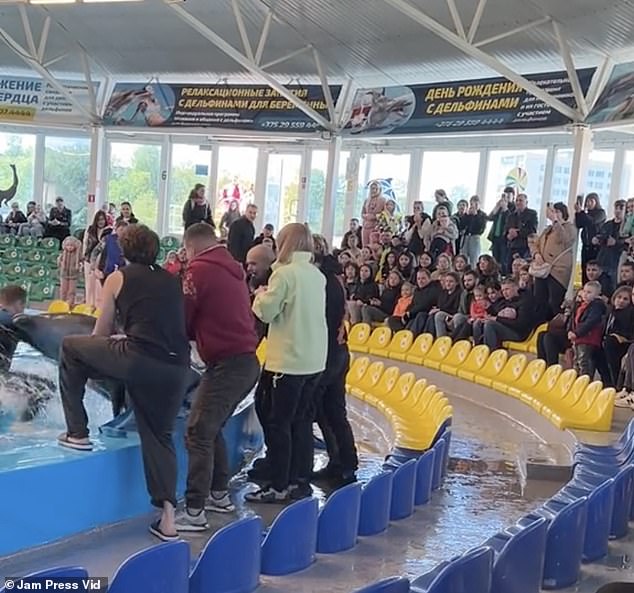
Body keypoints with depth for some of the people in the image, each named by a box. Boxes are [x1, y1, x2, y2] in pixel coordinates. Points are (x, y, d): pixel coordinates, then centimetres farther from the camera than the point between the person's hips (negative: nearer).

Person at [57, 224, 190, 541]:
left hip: (139, 360, -5)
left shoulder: (118, 278, 12)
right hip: (176, 368, 5)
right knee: (159, 435, 19)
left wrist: (119, 341, 41)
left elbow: (99, 335, 18)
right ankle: (168, 517, 10)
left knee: (71, 347, 18)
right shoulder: (172, 280, 23)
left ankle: (77, 433, 22)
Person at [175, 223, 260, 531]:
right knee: (212, 429, 20)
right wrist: (199, 334, 18)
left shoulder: (199, 270, -8)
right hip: (247, 361, 9)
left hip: (226, 364, -9)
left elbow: (183, 320, -3)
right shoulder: (233, 269, 15)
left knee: (198, 434, -7)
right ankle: (219, 494, 28)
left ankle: (194, 512, -7)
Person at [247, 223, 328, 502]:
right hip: (314, 359, 8)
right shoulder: (317, 275, 8)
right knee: (301, 420, 15)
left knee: (278, 423, 0)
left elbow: (266, 311, -13)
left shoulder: (284, 273, -14)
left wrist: (260, 295, 6)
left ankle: (278, 486, 4)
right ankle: (300, 479, 21)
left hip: (288, 360, -7)